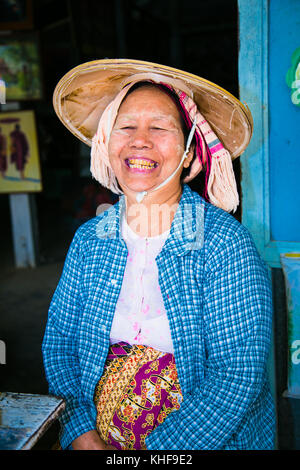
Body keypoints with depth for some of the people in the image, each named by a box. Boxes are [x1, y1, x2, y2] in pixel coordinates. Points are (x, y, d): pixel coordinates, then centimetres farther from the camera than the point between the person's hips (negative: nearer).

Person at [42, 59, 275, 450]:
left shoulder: (226, 243, -13)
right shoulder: (88, 239, 0)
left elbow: (240, 373, -16)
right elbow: (58, 339, 3)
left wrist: (159, 450, -19)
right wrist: (82, 433, -10)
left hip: (211, 438, -2)